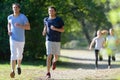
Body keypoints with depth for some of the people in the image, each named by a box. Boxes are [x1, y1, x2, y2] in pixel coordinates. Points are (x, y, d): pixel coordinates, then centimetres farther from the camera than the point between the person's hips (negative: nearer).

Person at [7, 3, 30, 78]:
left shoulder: (23, 17, -8)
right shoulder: (10, 17, 2)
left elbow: (28, 27, -11)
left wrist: (20, 26, -27)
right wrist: (9, 31, 5)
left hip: (21, 39, 0)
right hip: (13, 39, 0)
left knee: (19, 55, 15)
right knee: (13, 55, -14)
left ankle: (19, 66, 43)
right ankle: (13, 71, -19)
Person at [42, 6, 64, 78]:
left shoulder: (59, 20, -2)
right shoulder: (46, 19, 5)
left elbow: (63, 30, -1)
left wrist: (55, 29, -19)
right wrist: (44, 32, -1)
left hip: (57, 41, 0)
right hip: (49, 40, 0)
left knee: (56, 57, 8)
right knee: (49, 56, -13)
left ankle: (54, 61, 46)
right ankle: (48, 73, -10)